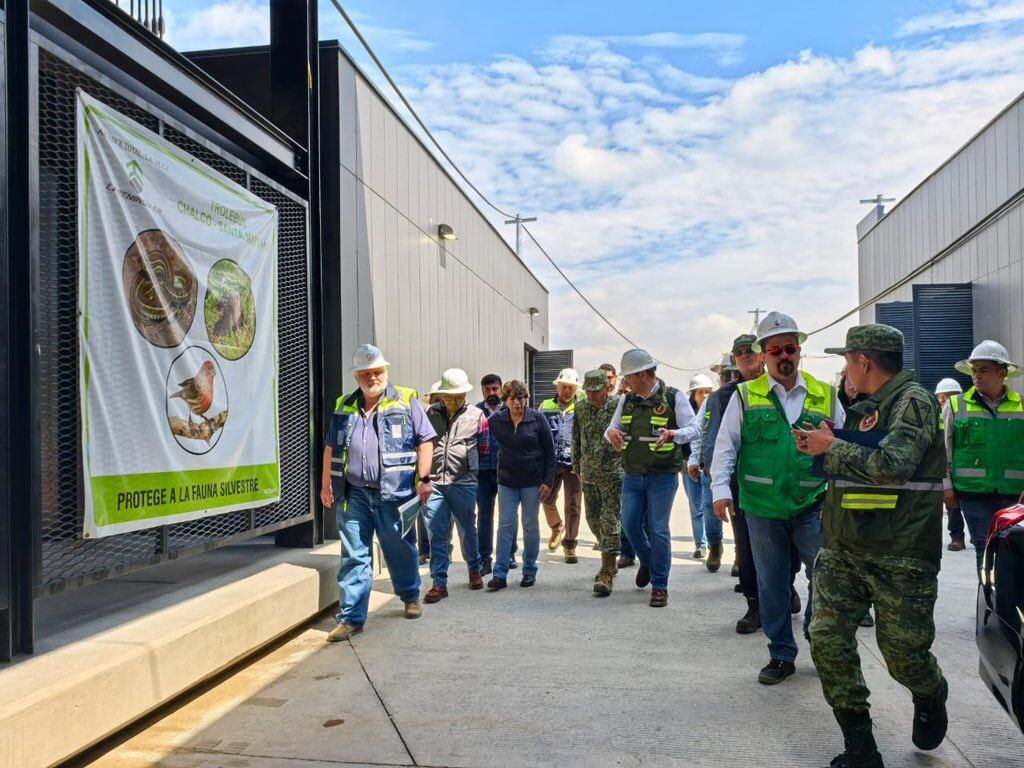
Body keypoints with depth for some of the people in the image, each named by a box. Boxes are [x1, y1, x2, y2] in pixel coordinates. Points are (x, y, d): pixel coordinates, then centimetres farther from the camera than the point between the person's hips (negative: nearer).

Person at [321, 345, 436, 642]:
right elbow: (331, 448, 19)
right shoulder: (344, 407, 12)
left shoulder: (406, 402, 0)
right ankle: (351, 617, 10)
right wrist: (326, 484, 16)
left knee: (401, 550, 11)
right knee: (354, 556, 3)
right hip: (354, 495, 3)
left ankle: (410, 597, 36)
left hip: (394, 494, -2)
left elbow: (425, 441, -1)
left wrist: (423, 478, -9)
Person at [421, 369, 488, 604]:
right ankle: (439, 583, 7)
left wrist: (468, 466, 10)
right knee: (436, 534, 1)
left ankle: (474, 570, 34)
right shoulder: (431, 414, 8)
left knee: (467, 529, 11)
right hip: (433, 482, 1)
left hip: (463, 483, -1)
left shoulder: (477, 416, 2)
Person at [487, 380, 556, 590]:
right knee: (505, 525, -1)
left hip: (532, 482, -1)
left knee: (531, 526, 7)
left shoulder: (537, 419, -6)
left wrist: (548, 481, -7)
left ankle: (529, 571, 19)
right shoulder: (495, 421, -2)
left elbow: (550, 452, -3)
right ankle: (500, 574, 2)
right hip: (506, 482, 1)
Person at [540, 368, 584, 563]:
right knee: (547, 500, 9)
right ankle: (557, 528, 38)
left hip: (574, 462, -2)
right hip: (551, 461, 2)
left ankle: (569, 544, 11)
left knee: (573, 506, 0)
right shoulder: (546, 407, 10)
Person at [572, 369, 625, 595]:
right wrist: (577, 466, 15)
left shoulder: (618, 406, -8)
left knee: (611, 521, -8)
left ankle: (607, 574, -6)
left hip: (613, 474, -6)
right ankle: (609, 563, 31)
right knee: (593, 519, 13)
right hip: (588, 474, 6)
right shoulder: (581, 408, 7)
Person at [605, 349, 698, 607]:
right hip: (632, 475, 5)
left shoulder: (673, 397, -7)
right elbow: (612, 428, 15)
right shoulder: (627, 400, 9)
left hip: (663, 476, -5)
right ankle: (647, 561, 36)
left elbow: (693, 429, -8)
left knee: (658, 530, -3)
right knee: (630, 525, 5)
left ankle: (660, 586, 11)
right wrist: (612, 432, -11)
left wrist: (673, 434, -29)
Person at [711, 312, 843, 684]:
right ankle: (781, 655, 24)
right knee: (771, 585, 9)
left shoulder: (825, 396, 6)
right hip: (762, 508, 0)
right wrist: (721, 489, -9)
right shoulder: (745, 396, 2)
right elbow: (725, 446, 1)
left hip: (812, 506, 1)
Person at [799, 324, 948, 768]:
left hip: (900, 556, -7)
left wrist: (832, 446, -14)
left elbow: (891, 465, -25)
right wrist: (818, 449, 14)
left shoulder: (913, 401, -10)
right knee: (827, 639, -2)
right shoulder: (864, 407, 16)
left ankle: (930, 697, 40)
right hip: (842, 550, 7)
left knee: (902, 652, 4)